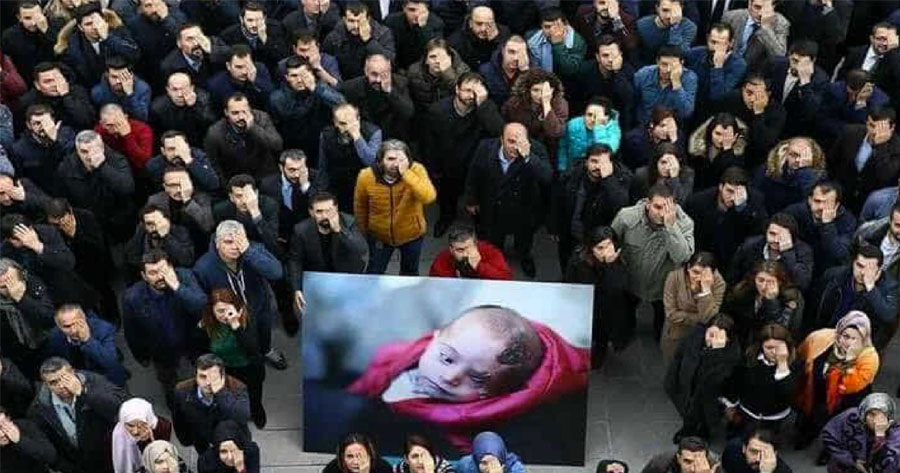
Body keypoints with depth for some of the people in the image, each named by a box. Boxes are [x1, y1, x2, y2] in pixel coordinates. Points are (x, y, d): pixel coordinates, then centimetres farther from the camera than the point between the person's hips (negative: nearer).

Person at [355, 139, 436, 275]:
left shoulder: (416, 170, -26)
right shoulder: (366, 176, -22)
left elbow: (428, 197, -43)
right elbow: (360, 207, -3)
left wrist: (406, 173, -47)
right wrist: (364, 231, 10)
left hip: (411, 234, 0)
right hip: (379, 235, 0)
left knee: (410, 274, 22)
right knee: (374, 273, 18)